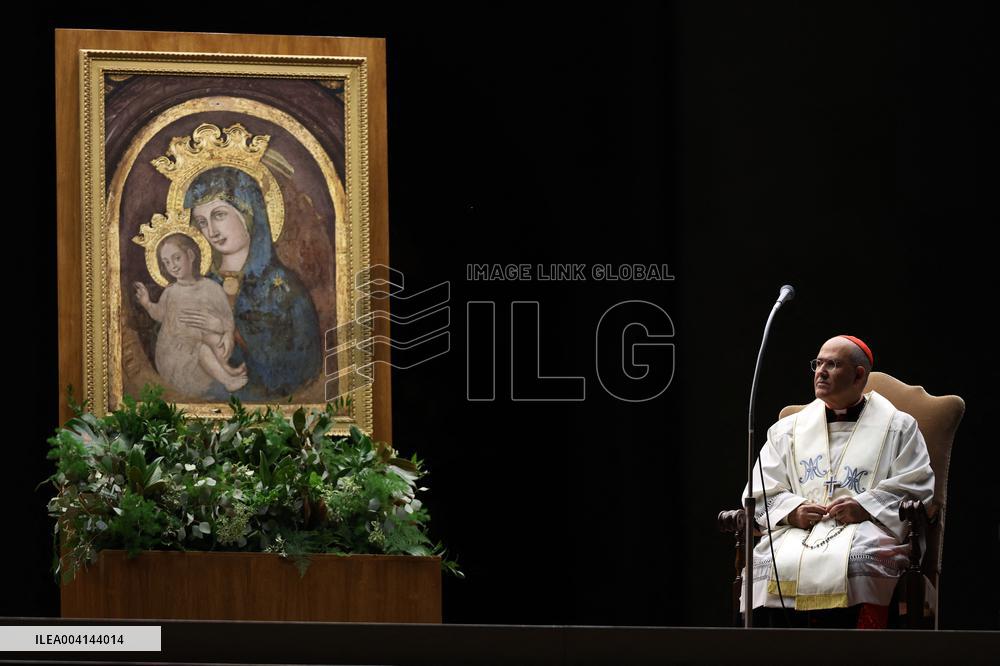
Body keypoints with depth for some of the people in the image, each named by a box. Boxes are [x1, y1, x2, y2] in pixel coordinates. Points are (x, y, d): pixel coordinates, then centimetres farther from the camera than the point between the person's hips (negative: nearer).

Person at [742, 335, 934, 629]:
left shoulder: (898, 427, 15)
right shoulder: (787, 430, 24)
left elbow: (916, 487, 5)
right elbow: (761, 492, 18)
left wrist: (865, 507, -10)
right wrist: (792, 511, -4)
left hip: (866, 527, -2)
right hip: (798, 530, 2)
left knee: (858, 561, -39)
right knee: (768, 564, -32)